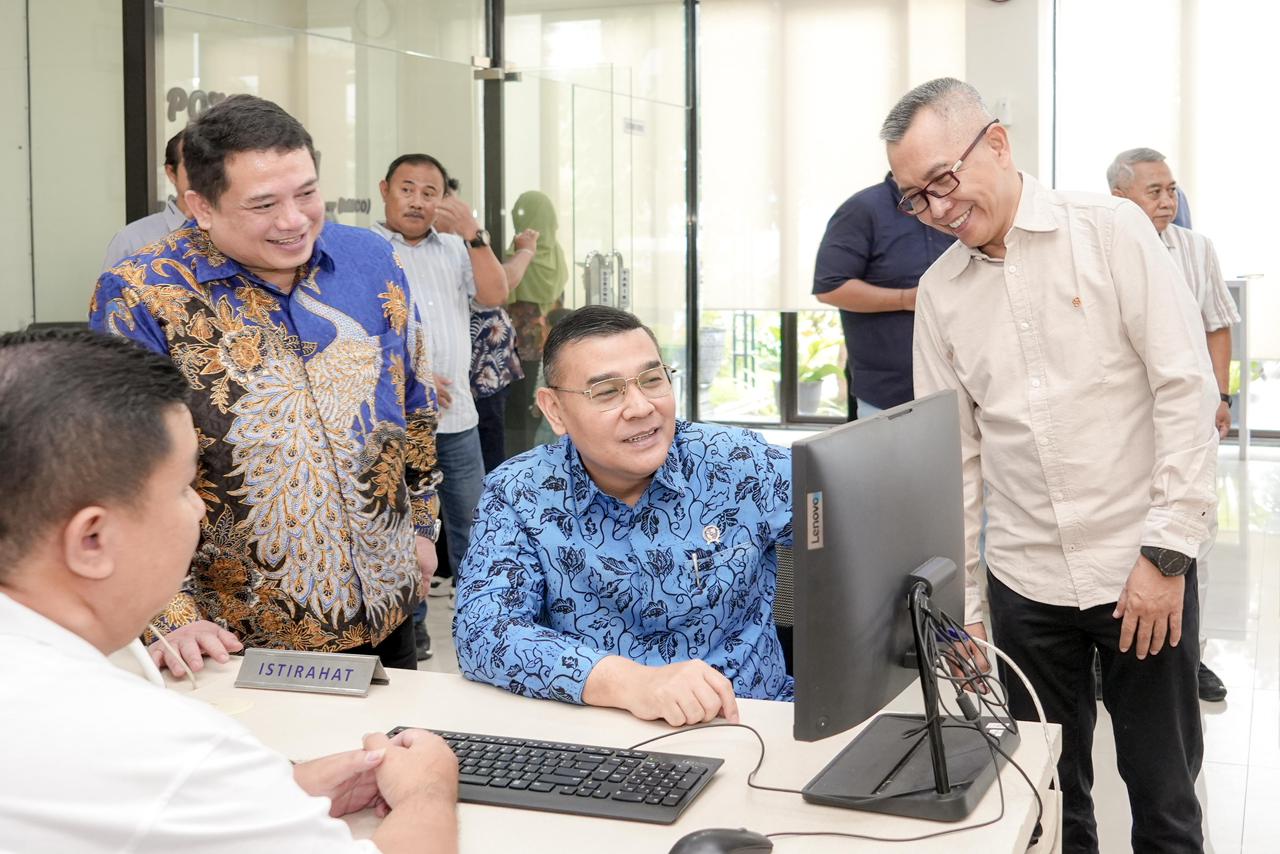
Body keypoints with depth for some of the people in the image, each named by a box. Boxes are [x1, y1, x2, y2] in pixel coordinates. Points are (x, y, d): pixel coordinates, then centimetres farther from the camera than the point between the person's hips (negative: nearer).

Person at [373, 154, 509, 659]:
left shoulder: (455, 247, 12)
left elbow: (495, 295, 0)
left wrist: (473, 233, -9)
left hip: (458, 415, 4)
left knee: (470, 522, 11)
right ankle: (410, 623, 15)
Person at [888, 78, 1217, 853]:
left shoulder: (1113, 231, -5)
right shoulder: (940, 291, 7)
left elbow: (1187, 390, -8)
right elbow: (952, 453, 9)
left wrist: (1167, 551, -13)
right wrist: (960, 600, 7)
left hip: (1143, 570, -3)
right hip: (1026, 583, 3)